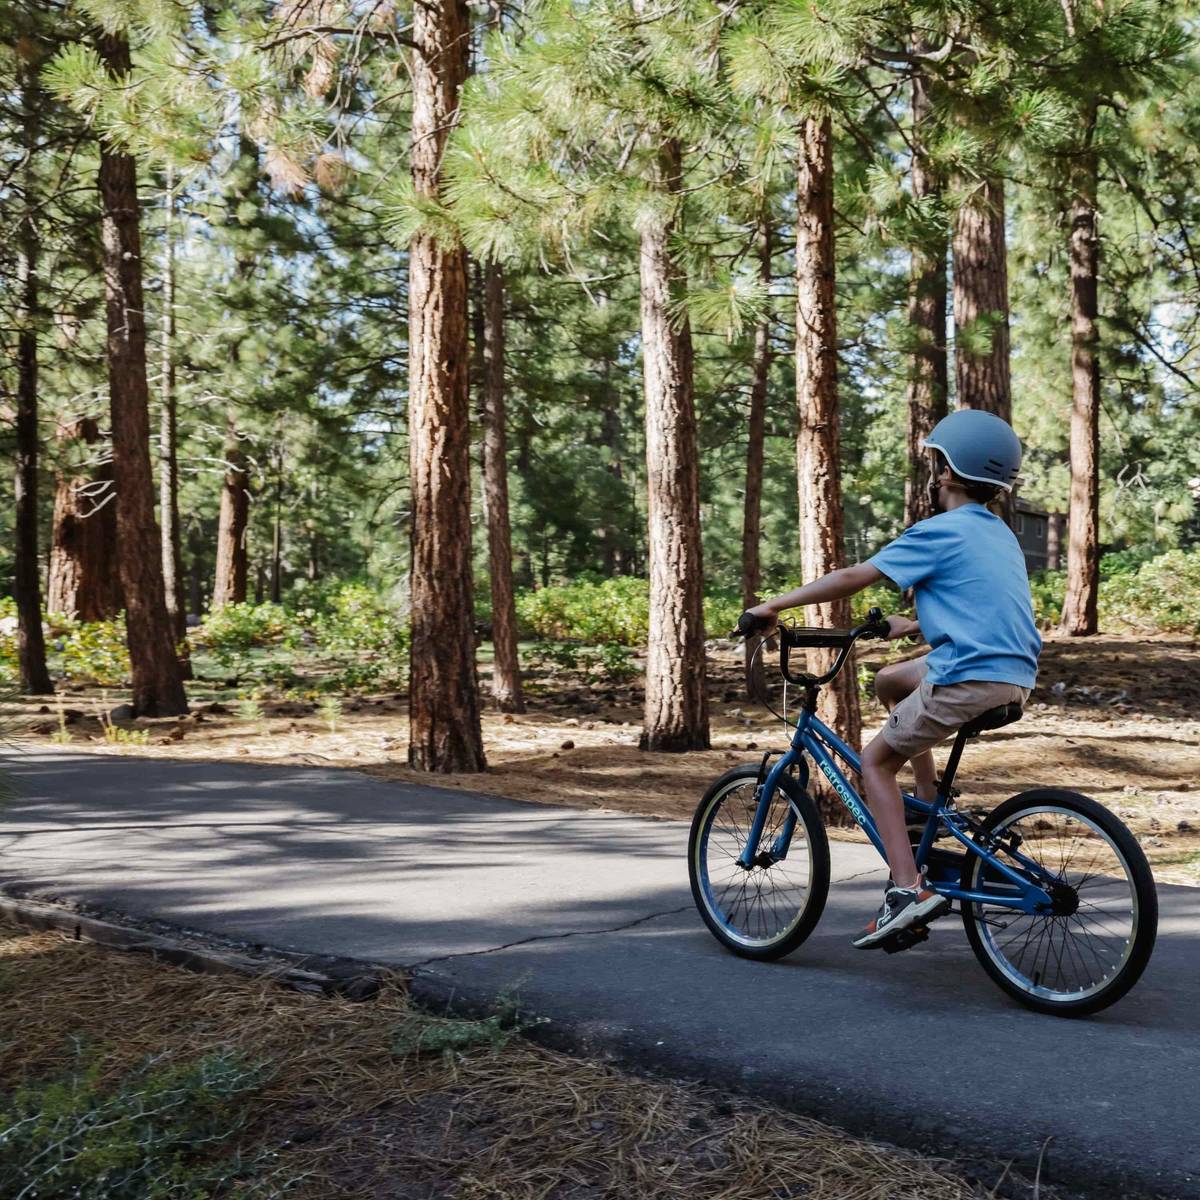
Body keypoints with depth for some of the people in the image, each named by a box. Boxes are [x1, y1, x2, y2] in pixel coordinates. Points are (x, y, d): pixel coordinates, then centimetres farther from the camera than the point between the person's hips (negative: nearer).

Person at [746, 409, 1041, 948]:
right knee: (889, 680, 27)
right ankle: (930, 807, 25)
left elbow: (852, 577, -9)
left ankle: (906, 890, -5)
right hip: (1016, 677, 9)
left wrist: (776, 604, -2)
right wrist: (913, 626, 35)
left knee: (875, 762, 7)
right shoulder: (999, 534, 18)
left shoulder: (939, 531, -7)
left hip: (969, 680, -9)